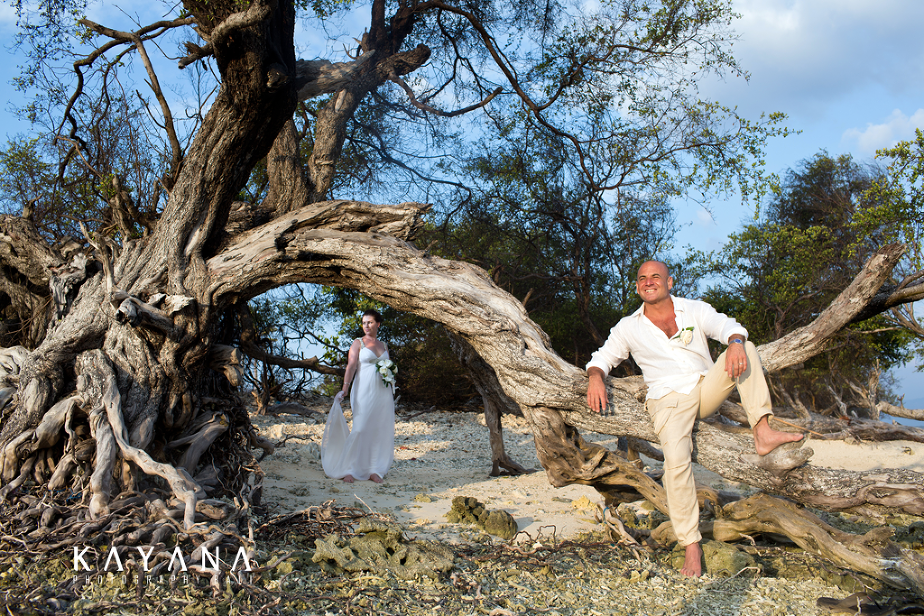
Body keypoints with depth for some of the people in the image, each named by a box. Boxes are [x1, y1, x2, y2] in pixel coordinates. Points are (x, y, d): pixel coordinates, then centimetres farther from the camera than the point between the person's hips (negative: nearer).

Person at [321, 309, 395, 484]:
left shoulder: (384, 345, 15)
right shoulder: (358, 343, 2)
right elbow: (351, 367, -7)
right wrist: (344, 389, -18)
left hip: (383, 392, 5)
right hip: (364, 391, -4)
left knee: (381, 430, 2)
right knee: (360, 429, -9)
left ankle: (373, 470, 9)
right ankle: (349, 469, -1)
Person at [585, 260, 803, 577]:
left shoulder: (695, 310, 11)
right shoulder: (628, 327, 12)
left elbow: (727, 326, -4)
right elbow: (603, 356, 14)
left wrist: (735, 342, -29)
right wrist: (595, 376, -11)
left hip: (707, 389, 2)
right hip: (669, 400, -2)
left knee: (744, 348, -20)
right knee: (676, 460, -28)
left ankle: (762, 431, -26)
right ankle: (691, 545, -21)